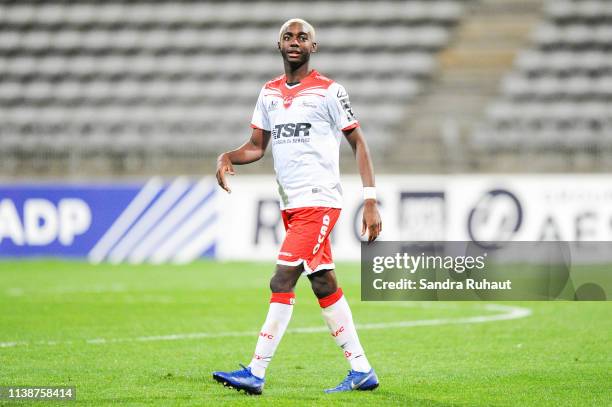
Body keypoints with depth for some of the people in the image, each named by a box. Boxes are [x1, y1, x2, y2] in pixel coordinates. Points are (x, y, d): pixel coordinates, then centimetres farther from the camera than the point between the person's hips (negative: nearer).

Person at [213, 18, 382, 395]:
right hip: (292, 204, 7)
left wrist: (371, 201, -10)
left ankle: (256, 373, -13)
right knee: (324, 284, 9)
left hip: (319, 201, -7)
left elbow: (359, 143, -4)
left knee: (283, 281, -13)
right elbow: (256, 146, 16)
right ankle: (362, 369, 15)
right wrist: (226, 158, -6)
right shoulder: (270, 92, 13)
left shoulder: (329, 91, -5)